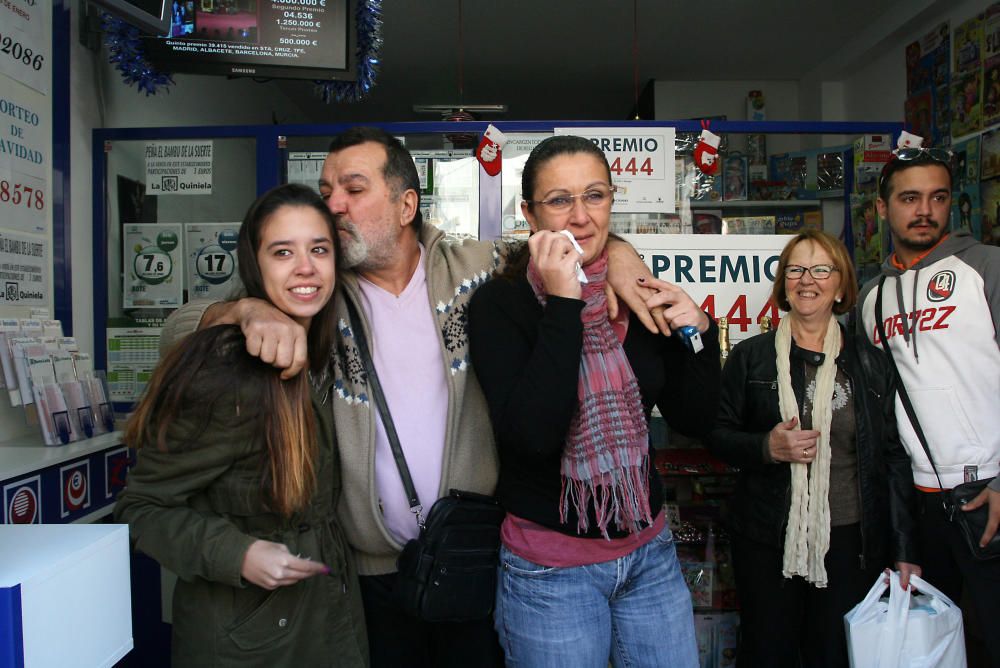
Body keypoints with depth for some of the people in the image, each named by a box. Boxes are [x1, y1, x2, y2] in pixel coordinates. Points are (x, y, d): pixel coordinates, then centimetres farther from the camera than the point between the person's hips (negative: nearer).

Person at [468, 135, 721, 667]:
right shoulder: (500, 303, -13)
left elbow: (693, 419, 3)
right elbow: (531, 435, -27)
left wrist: (698, 332, -11)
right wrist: (562, 305, -27)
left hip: (650, 549, 5)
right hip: (550, 565, -4)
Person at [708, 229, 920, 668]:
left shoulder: (870, 361, 6)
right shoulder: (751, 356, 2)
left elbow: (894, 457, 7)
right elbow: (718, 436, 3)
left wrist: (904, 551, 5)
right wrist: (768, 448, -17)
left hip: (850, 540, 1)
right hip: (767, 538, -1)